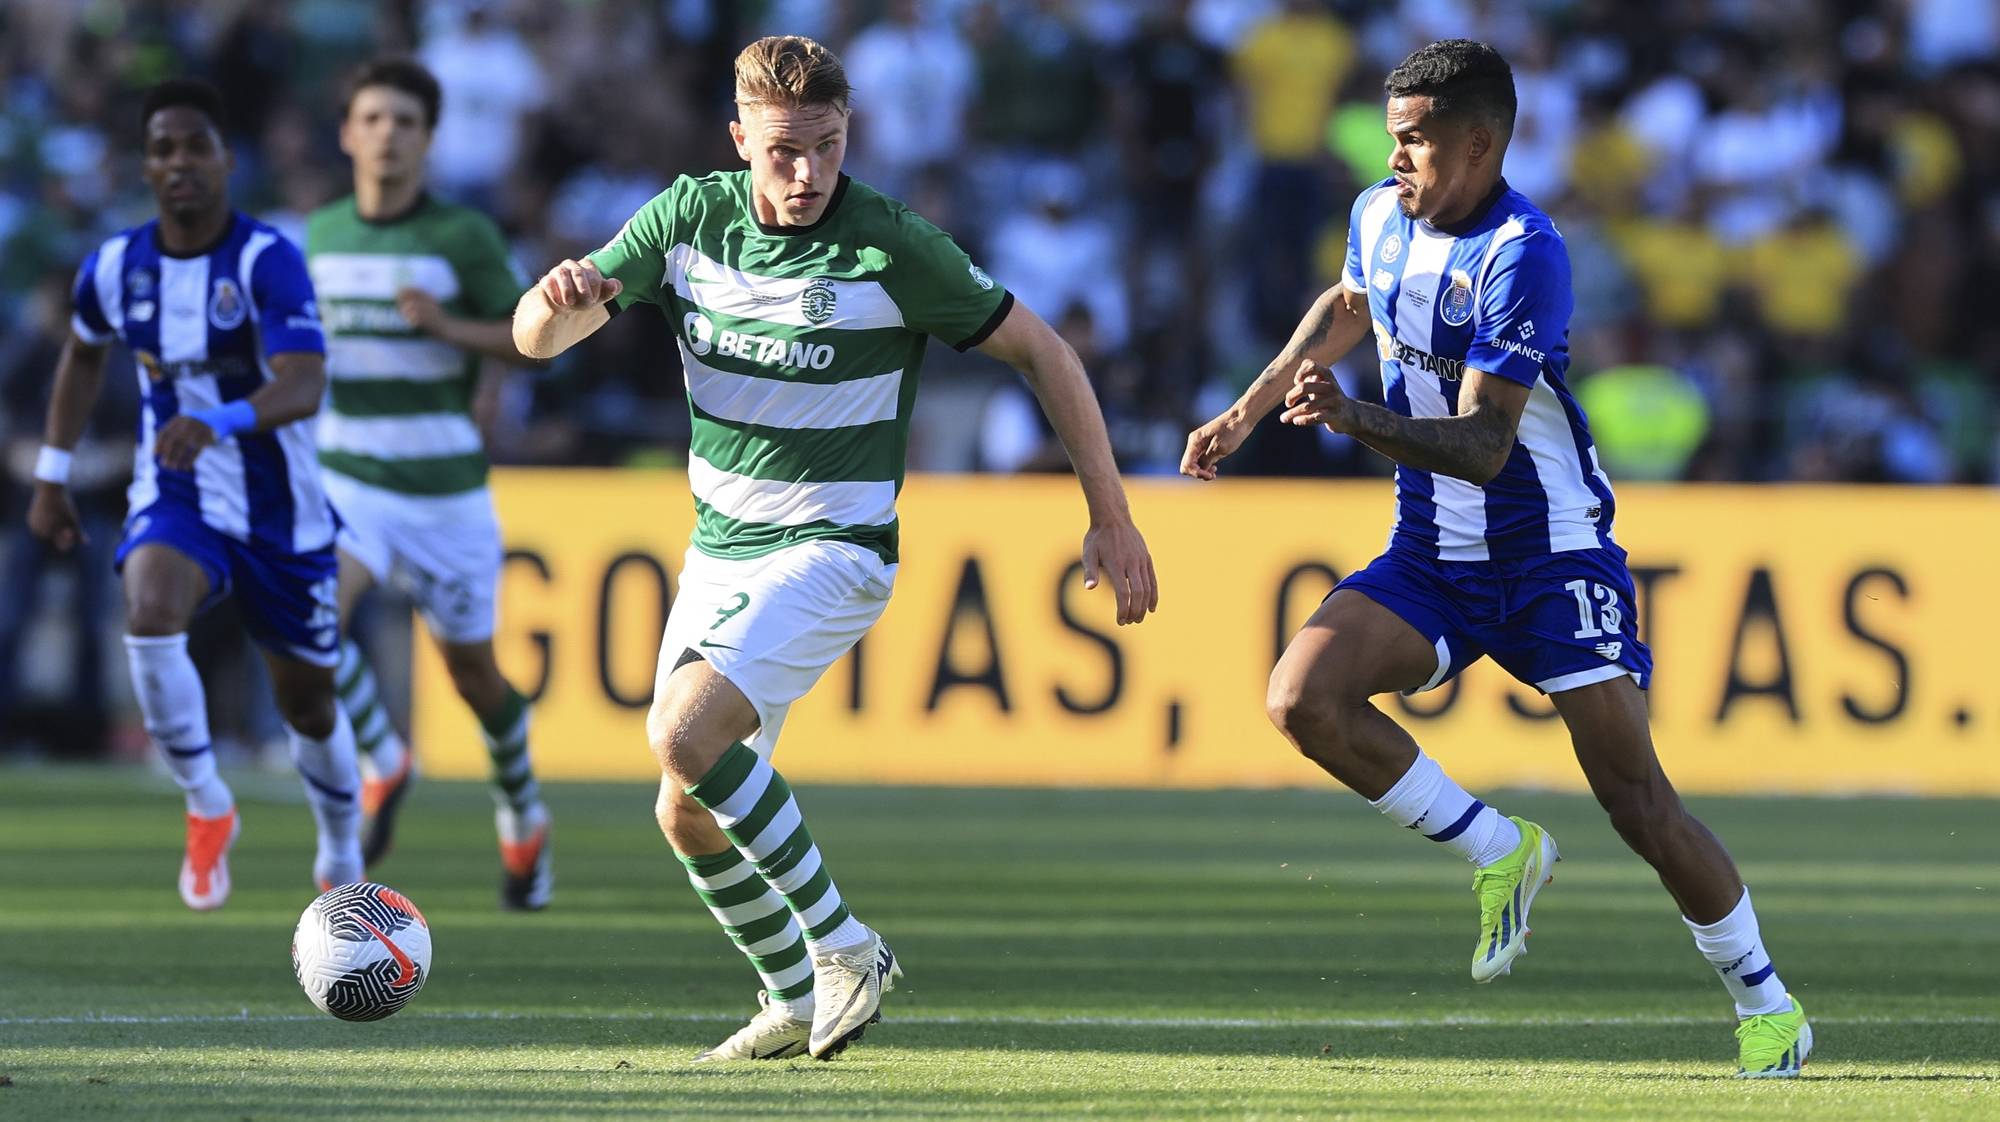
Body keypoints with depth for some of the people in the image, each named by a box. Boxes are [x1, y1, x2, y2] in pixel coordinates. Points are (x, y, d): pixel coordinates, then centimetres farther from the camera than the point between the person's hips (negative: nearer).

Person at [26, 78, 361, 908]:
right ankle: (207, 808, -14)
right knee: (151, 615, -32)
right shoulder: (115, 268, -6)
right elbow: (83, 352, 18)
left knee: (307, 702, 11)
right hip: (175, 498, 2)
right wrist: (52, 476, 16)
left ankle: (342, 856, 40)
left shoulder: (268, 261, -20)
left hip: (281, 511, -2)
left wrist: (216, 421, -52)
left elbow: (304, 387, -33)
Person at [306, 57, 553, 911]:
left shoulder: (465, 235, -7)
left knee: (471, 670, 9)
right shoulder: (320, 235, 5)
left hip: (445, 488, -2)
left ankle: (522, 815, 37)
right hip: (349, 482, 2)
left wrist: (445, 326, -23)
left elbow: (530, 343, -8)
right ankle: (383, 765, -2)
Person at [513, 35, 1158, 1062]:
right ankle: (797, 1001, 28)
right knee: (687, 816, 7)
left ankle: (842, 946, -12)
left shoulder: (891, 247, -16)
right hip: (719, 549, 6)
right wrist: (561, 295, -31)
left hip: (832, 547, -6)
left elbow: (1040, 352, -6)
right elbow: (536, 339, -5)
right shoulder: (688, 217, -5)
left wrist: (1111, 517, -6)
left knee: (683, 736, -26)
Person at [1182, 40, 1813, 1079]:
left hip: (1552, 553, -6)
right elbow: (1347, 305, 27)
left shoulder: (1522, 255, -22)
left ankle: (1766, 1003, 9)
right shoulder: (1380, 215, 1)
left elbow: (1483, 444, -28)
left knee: (1638, 804, -11)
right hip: (1431, 558, 6)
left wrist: (1356, 420, -41)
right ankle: (1499, 854, 0)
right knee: (1303, 698, -19)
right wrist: (1247, 411, 24)